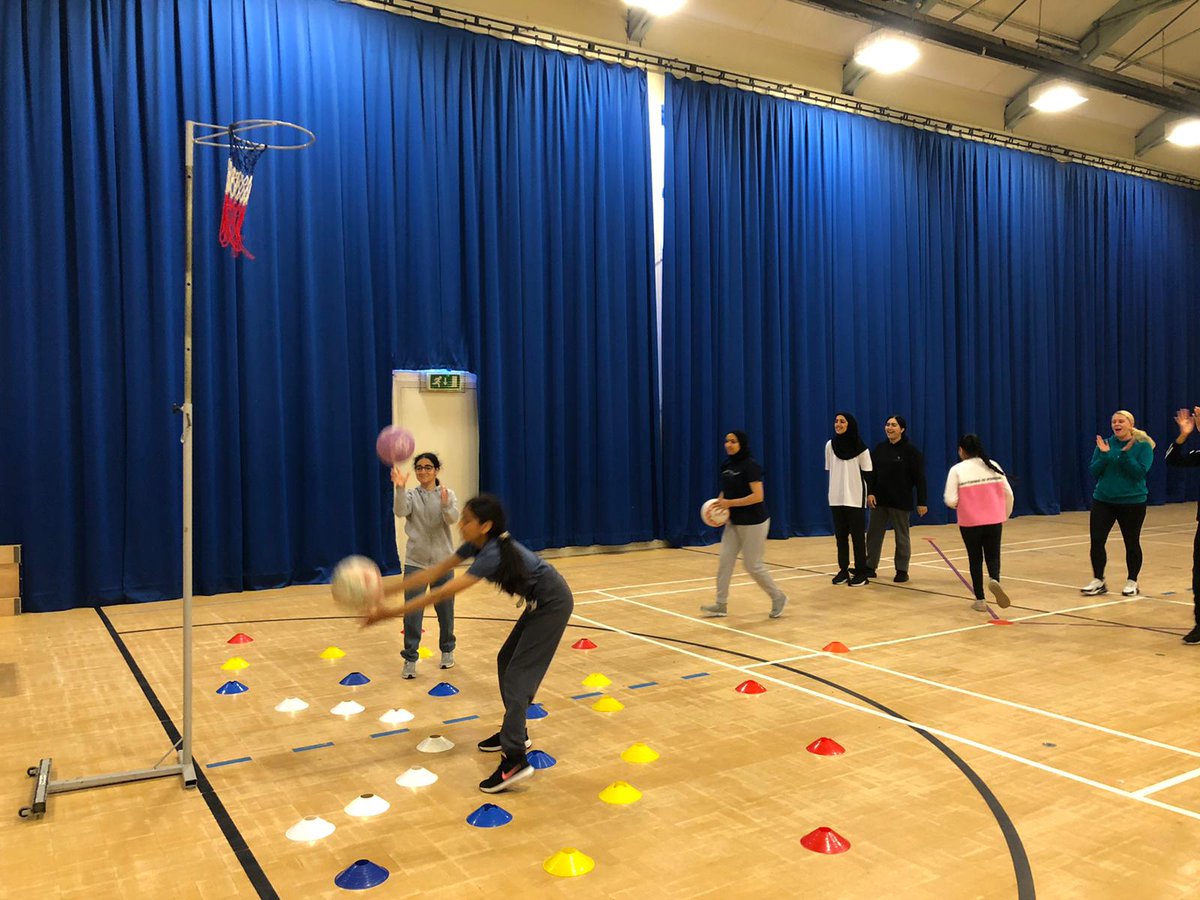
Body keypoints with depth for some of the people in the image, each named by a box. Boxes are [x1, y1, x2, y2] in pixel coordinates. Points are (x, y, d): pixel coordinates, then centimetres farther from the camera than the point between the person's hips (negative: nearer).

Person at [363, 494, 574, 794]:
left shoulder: (493, 554, -30)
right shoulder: (477, 544, -3)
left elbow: (443, 593, -32)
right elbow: (436, 571, -2)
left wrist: (390, 613, -32)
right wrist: (387, 591, -7)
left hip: (553, 604, -10)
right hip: (537, 602, 10)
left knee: (518, 673, -13)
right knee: (506, 661, 16)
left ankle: (515, 759, -16)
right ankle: (515, 732, 30)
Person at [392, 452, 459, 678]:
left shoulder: (447, 494, -1)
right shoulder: (411, 496, -1)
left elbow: (453, 519, -19)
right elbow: (400, 511, -23)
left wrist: (445, 504, -40)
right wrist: (400, 488, -40)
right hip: (415, 562, 0)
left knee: (445, 610, 12)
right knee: (412, 613, -5)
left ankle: (447, 650, 31)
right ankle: (410, 658, 3)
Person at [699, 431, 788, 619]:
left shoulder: (750, 465, -18)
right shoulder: (726, 465, 6)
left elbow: (758, 496, -24)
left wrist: (730, 503, -24)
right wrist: (719, 502, -2)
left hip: (753, 523, -7)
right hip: (733, 522, 7)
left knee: (753, 565, 0)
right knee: (725, 560, 1)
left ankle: (778, 598, 19)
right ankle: (721, 605, 7)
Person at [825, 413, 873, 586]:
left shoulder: (860, 448, -7)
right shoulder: (830, 445, 3)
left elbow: (867, 473, -3)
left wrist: (870, 493, -8)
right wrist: (836, 487, 11)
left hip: (855, 498, -3)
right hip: (836, 498, 4)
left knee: (857, 536, 1)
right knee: (840, 535, 7)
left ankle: (861, 573, 8)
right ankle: (843, 570, 14)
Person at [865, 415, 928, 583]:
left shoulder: (910, 449, -9)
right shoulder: (879, 448, 5)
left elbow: (919, 478, -10)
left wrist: (922, 502, -14)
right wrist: (870, 492, -8)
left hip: (901, 500, -5)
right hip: (879, 499, 5)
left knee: (901, 536, 7)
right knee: (873, 534, 8)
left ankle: (902, 571, 17)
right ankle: (870, 567, 18)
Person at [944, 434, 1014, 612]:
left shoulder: (957, 470, -7)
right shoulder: (993, 466, 4)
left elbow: (951, 501, -13)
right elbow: (1008, 494, 5)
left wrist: (959, 504, 10)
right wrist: (1005, 516, 19)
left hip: (970, 522, -2)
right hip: (994, 521, 2)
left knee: (975, 559, 11)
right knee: (993, 556, 11)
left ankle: (980, 600, 14)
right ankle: (995, 580, -20)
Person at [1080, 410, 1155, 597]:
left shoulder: (1143, 446, -5)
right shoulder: (1105, 444, 4)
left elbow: (1140, 473, -15)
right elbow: (1094, 472, -1)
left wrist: (1125, 454, -24)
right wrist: (1104, 455, -15)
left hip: (1132, 502, -3)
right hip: (1102, 501, 3)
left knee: (1131, 543, 7)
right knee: (1096, 540, -2)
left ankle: (1132, 582, 22)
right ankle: (1098, 581, 10)